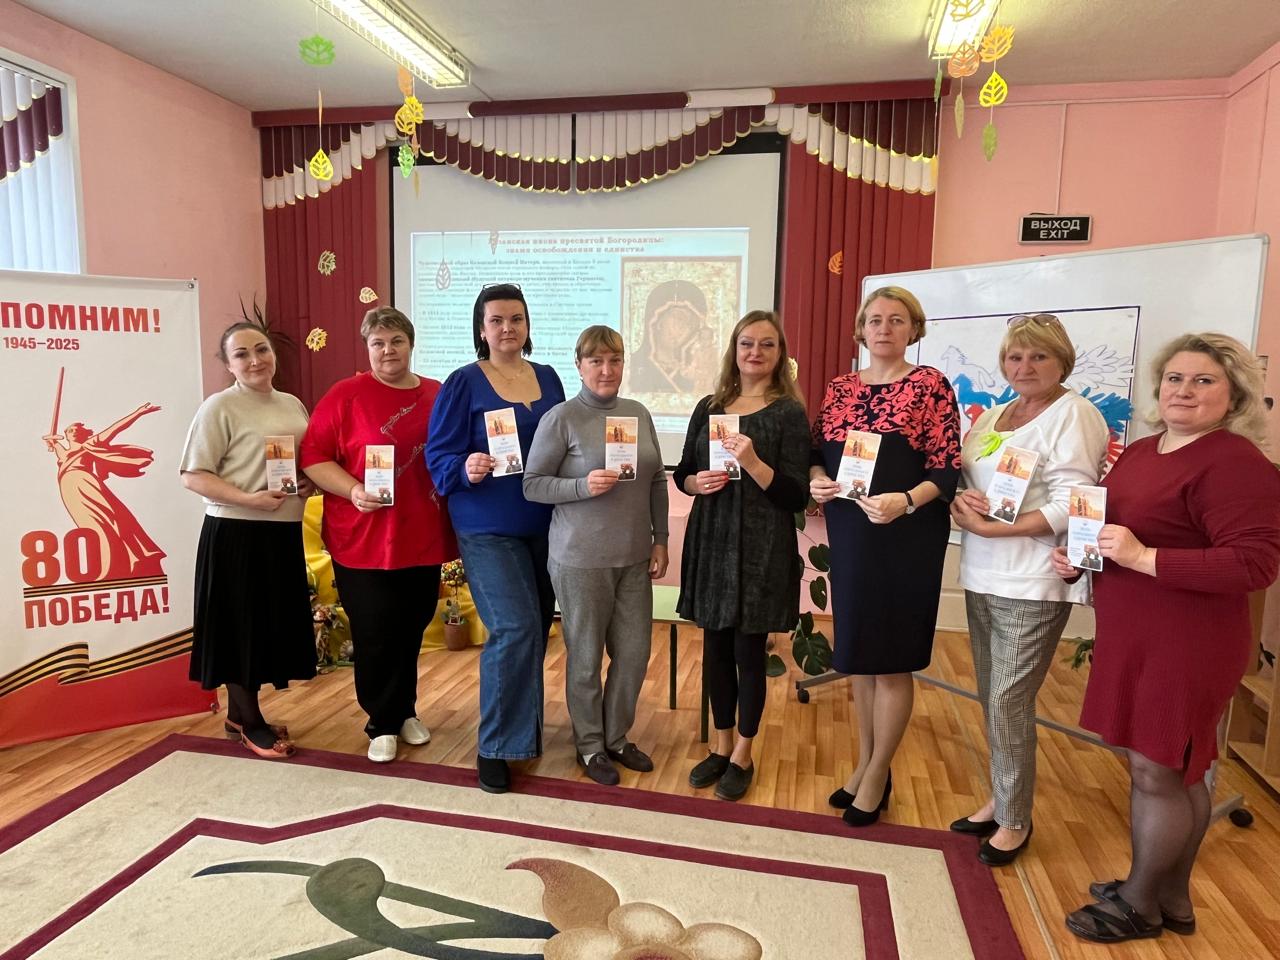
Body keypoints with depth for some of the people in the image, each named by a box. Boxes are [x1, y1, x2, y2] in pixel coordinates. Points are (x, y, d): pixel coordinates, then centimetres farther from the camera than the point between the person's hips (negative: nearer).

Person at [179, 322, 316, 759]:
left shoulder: (293, 405, 12)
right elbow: (193, 476, -13)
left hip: (284, 533, 7)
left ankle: (238, 712, 30)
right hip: (236, 534, -7)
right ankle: (251, 722, 19)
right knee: (242, 626, 4)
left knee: (273, 623, 13)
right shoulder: (220, 407, -9)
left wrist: (312, 484, -1)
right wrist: (249, 499, -23)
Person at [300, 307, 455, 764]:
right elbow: (313, 457, -8)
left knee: (412, 629, 15)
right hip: (364, 540, -4)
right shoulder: (345, 395, -5)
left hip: (423, 537, 4)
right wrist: (354, 491, -22)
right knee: (376, 635, 4)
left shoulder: (439, 395, 7)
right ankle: (382, 724, 23)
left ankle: (405, 712, 34)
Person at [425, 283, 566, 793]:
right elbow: (439, 455, -9)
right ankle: (494, 747, 5)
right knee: (515, 628, -13)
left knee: (537, 628, 13)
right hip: (489, 528, -5)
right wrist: (466, 469, -28)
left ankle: (524, 727, 33)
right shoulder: (464, 382, -6)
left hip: (545, 525, 6)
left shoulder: (547, 378, 9)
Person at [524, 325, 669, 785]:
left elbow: (658, 481, 12)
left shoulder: (639, 414, 7)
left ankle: (617, 736, 34)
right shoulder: (561, 418, -8)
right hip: (581, 558, -5)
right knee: (586, 656, 9)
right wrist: (583, 486, -21)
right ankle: (590, 745, 29)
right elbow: (532, 484, -7)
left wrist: (660, 539, 9)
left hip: (634, 557, 5)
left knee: (635, 652, 12)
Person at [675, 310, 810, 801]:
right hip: (710, 541, 4)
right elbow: (682, 473, 14)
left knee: (749, 652, 5)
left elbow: (797, 496, -9)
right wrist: (697, 482, -9)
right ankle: (721, 745, 31)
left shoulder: (788, 413, -4)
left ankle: (743, 756, 24)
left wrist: (753, 462, -23)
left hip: (761, 548, -4)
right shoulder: (708, 407, 8)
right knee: (716, 647, 12)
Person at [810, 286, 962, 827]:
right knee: (858, 654, 14)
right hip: (849, 534, 5)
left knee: (891, 660, 4)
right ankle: (864, 764, 30)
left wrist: (906, 501, -25)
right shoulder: (840, 388, 10)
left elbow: (947, 468, -9)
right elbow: (819, 453, 13)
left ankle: (877, 775, 21)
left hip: (906, 538, -5)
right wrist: (817, 481, -9)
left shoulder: (930, 385, -4)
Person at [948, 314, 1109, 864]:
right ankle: (1002, 798, 31)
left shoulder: (1072, 415, -8)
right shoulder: (992, 416, 14)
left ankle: (1015, 819, 18)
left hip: (1032, 585, -7)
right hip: (982, 578, 7)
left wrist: (990, 528, -19)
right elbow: (958, 478, 14)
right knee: (991, 698, 14)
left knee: (1008, 703, 0)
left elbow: (1070, 506, -16)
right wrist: (963, 500, -9)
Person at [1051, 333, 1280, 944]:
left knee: (1156, 772, 4)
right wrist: (1076, 557, 2)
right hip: (1132, 635, 8)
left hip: (1185, 645, -8)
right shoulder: (1140, 453, 10)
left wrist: (1144, 558, -26)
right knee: (1175, 770, 19)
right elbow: (1106, 527, 21)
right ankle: (1171, 898, 35)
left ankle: (1140, 904, 24)